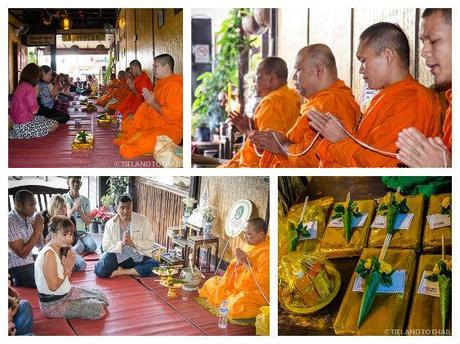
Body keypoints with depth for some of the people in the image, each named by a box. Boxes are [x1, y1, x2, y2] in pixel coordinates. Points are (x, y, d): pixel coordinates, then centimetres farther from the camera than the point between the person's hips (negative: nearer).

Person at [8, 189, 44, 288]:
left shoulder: (29, 217, 0)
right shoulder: (11, 222, -23)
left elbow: (36, 243, 10)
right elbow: (22, 253, -23)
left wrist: (39, 228, -9)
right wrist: (37, 231, -23)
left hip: (31, 261, 8)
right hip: (18, 268, -8)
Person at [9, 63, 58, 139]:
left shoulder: (21, 85, 9)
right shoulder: (29, 89, -21)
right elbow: (34, 111, -20)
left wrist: (34, 94, 2)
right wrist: (36, 94, -7)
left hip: (16, 123, 10)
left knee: (44, 119, 26)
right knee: (55, 125, -2)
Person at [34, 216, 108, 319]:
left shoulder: (62, 250, 4)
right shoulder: (49, 254, -24)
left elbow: (66, 279, 9)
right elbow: (53, 286, -27)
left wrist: (70, 266, -9)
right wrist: (67, 269, -15)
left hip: (66, 292, 9)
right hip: (53, 304, -9)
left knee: (101, 296, 11)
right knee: (98, 309, -13)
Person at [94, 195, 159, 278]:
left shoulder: (142, 220, -3)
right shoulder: (110, 223, 1)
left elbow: (150, 244, -6)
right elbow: (106, 246, -3)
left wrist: (133, 242, -21)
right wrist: (121, 243, -20)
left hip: (138, 257, 1)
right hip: (117, 257, 0)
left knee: (155, 266, -29)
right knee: (100, 270, -29)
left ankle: (121, 272, -15)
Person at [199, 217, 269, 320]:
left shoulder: (266, 253, -24)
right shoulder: (250, 245, 3)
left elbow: (261, 281, -28)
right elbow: (235, 267, 12)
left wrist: (246, 262, -27)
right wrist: (238, 260, -12)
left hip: (255, 292, -9)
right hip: (238, 284, 9)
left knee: (234, 306, -31)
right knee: (211, 283, 10)